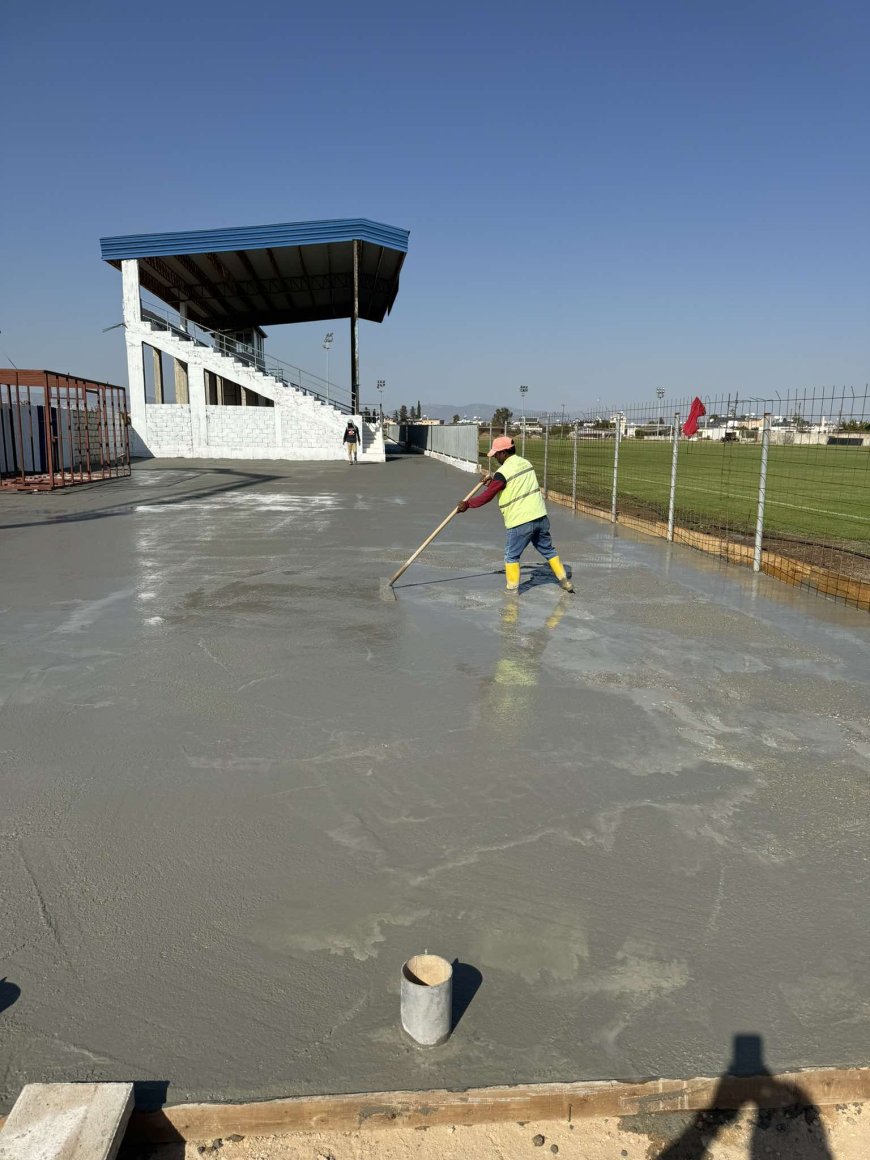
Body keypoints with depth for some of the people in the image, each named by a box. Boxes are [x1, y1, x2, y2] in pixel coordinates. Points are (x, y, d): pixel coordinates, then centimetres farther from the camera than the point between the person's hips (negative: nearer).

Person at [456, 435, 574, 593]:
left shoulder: (503, 473, -14)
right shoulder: (526, 463, 9)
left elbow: (487, 496, -9)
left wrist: (467, 504, 3)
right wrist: (493, 480, 19)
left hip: (520, 522, -7)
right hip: (541, 517, 7)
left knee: (511, 555, 9)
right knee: (548, 550, 20)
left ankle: (512, 589, 11)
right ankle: (564, 581, 25)